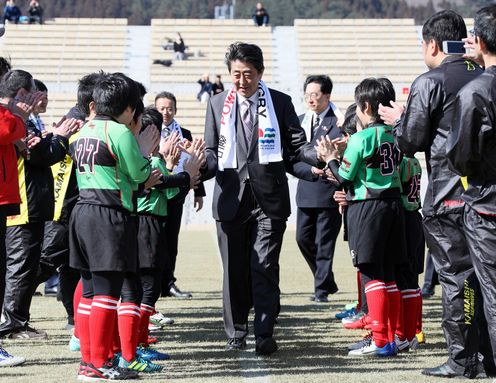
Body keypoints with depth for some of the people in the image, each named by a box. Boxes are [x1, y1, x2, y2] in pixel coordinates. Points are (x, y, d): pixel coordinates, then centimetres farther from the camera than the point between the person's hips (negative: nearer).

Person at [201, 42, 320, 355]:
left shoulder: (280, 103, 7)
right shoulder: (218, 104, 11)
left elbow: (297, 145, 4)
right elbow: (213, 151, 11)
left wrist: (321, 155, -16)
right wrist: (203, 167, -11)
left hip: (268, 199, -2)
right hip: (231, 197, 2)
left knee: (265, 267, -6)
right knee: (235, 269, 7)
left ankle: (264, 335, -2)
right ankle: (236, 332, 18)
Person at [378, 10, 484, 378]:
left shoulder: (430, 82, -9)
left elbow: (410, 143, -7)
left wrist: (399, 120, 14)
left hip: (447, 198, -5)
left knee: (455, 277, 0)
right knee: (482, 275, 12)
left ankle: (462, 359, 2)